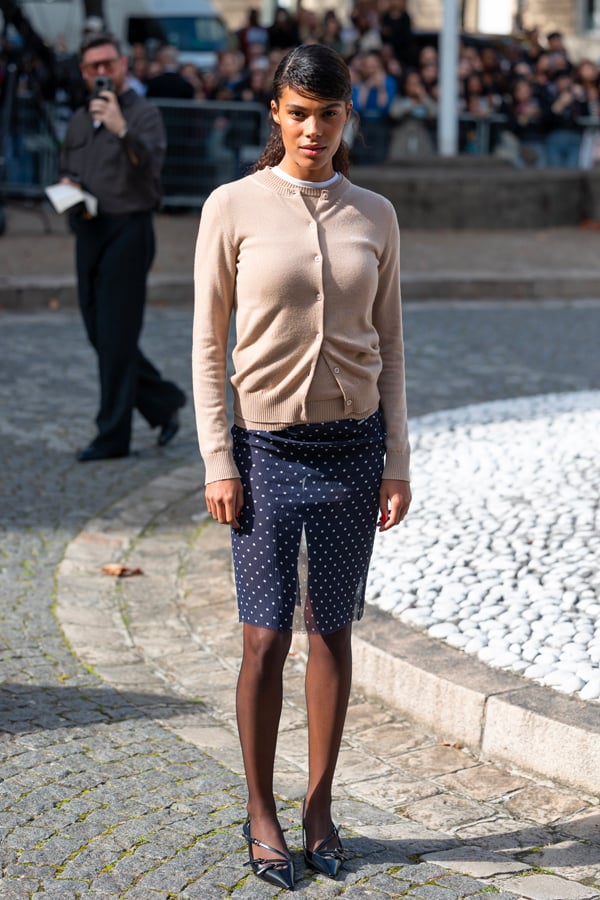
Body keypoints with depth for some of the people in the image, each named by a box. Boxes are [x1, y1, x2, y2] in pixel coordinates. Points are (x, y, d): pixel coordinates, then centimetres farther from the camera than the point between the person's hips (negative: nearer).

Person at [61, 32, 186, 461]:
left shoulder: (144, 113, -5)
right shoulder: (80, 121, 16)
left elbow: (151, 165, -21)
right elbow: (67, 171, 26)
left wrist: (122, 130, -36)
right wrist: (67, 187, 4)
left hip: (128, 230, -7)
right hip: (89, 231, 8)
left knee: (115, 337, -6)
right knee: (99, 333, 10)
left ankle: (113, 435, 1)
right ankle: (165, 402, 25)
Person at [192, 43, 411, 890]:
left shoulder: (375, 217, 5)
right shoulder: (233, 208, -3)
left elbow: (389, 347, 8)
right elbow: (209, 344, -2)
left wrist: (398, 462, 4)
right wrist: (218, 462, -7)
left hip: (353, 446, 2)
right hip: (267, 447, -2)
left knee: (332, 631, 8)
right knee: (267, 636, -1)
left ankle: (319, 808, 20)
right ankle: (261, 813, 15)